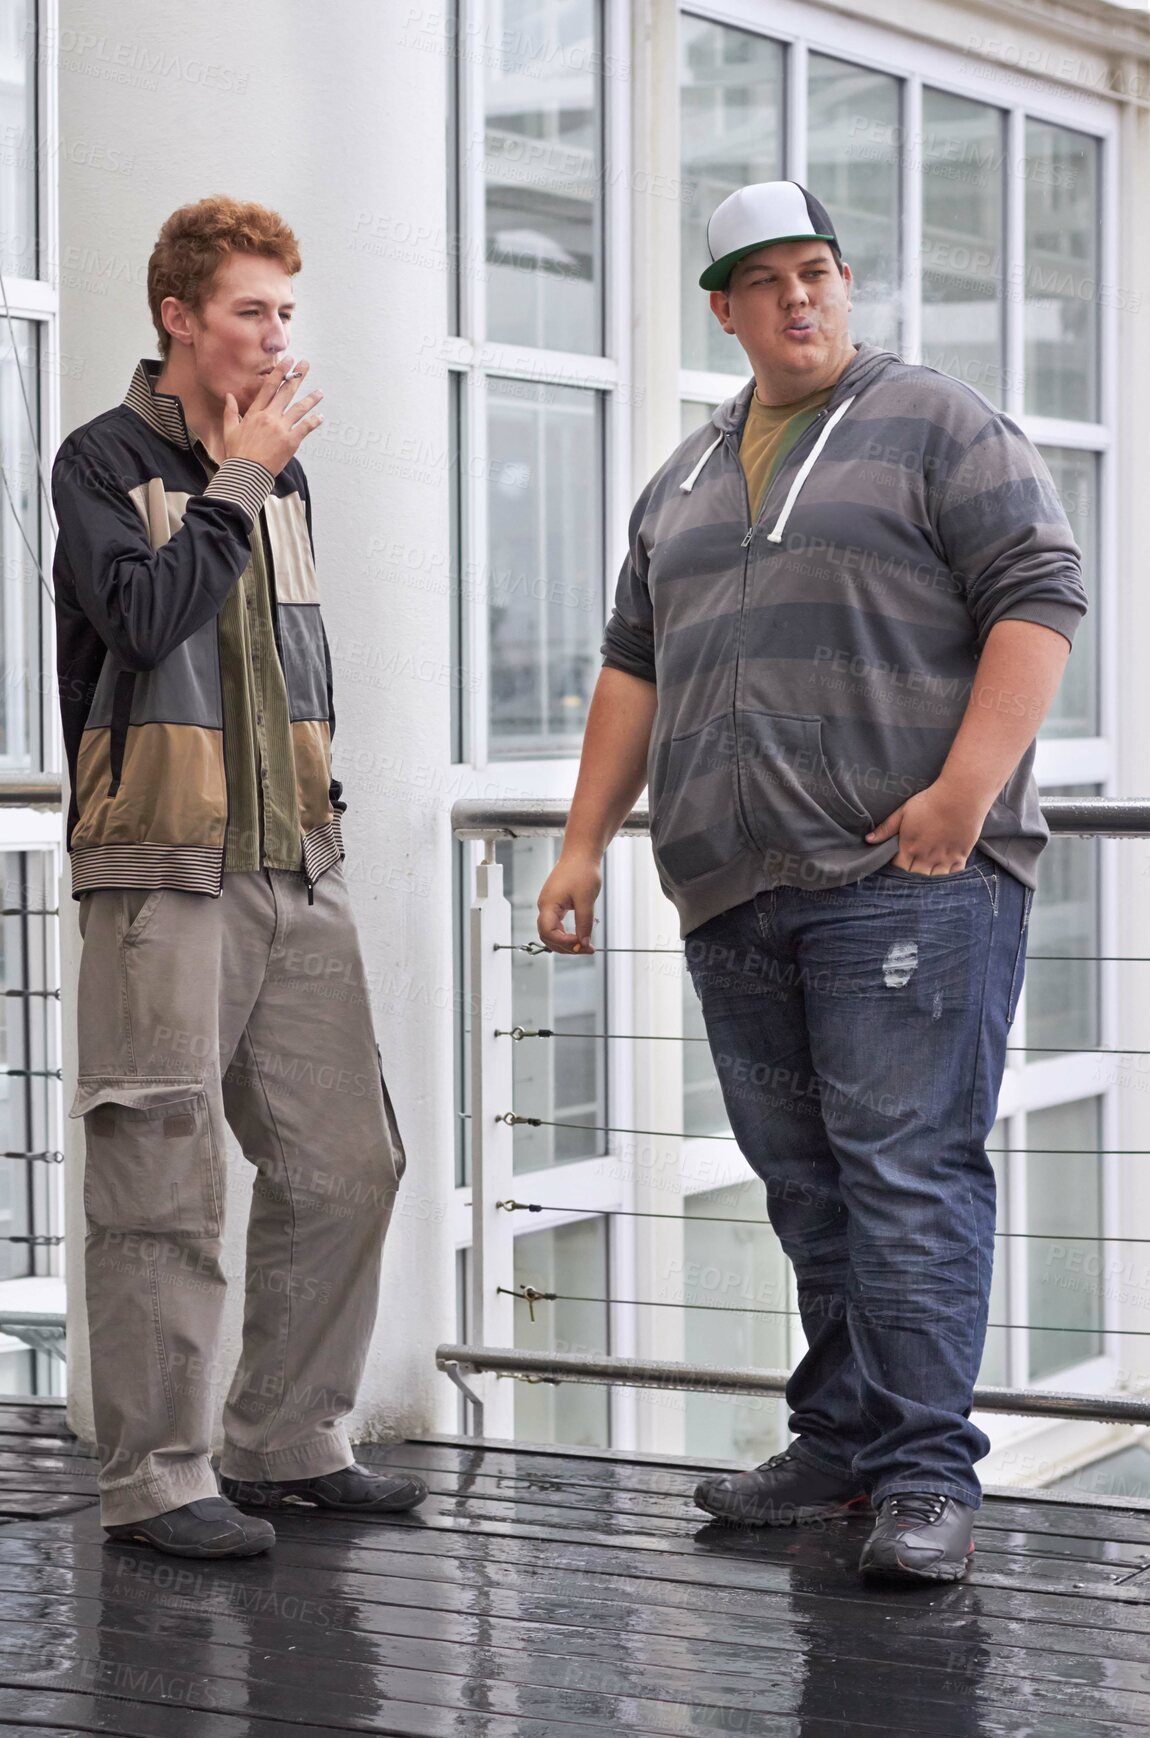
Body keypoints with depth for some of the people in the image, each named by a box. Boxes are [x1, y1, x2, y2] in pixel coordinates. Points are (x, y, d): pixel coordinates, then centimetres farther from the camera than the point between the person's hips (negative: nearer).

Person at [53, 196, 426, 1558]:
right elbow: (145, 614, -18)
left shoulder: (280, 472, 18)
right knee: (162, 1185, -6)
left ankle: (286, 1441, 17)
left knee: (346, 1164, 5)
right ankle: (155, 1475, 1)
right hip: (165, 875, -7)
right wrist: (236, 480, -11)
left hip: (296, 877, 7)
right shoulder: (106, 459, -2)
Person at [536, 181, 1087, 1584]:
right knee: (805, 1184, 8)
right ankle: (842, 1444, 15)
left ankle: (925, 1476, -10)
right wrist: (586, 841, 15)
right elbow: (634, 666, 25)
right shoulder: (683, 482, 23)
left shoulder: (941, 429, 4)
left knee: (906, 1168, -11)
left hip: (904, 877, -6)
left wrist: (963, 794, -14)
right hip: (732, 892, 6)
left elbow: (1039, 599, -5)